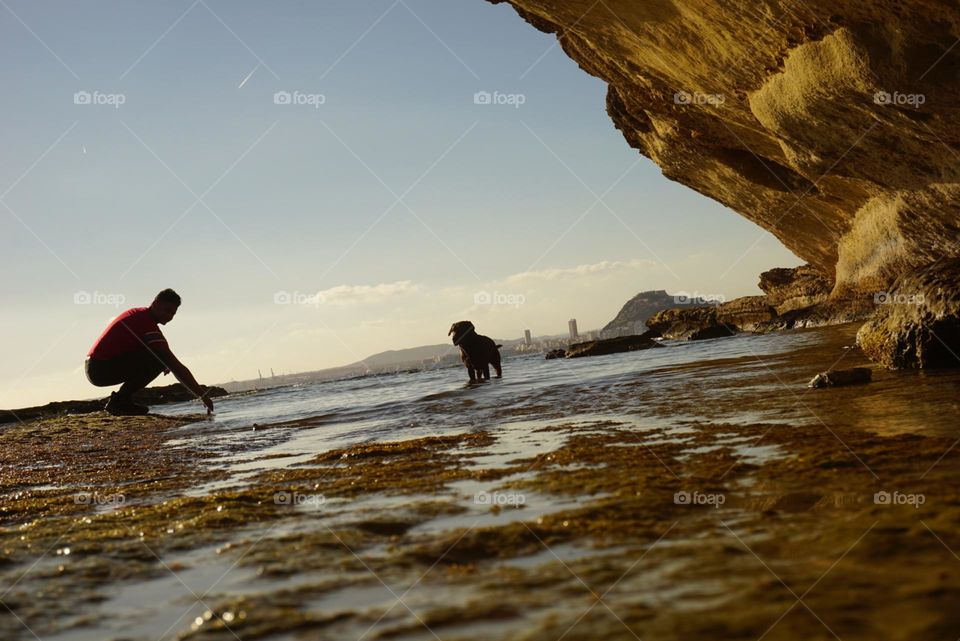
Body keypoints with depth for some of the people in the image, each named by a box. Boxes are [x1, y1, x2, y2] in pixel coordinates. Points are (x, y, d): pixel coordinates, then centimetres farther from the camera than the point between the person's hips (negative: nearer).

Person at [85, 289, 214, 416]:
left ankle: (118, 401, 10)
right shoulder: (148, 325, -17)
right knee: (158, 360, -21)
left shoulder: (139, 313, 12)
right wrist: (203, 395, -18)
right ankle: (120, 400, -11)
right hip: (101, 371, -10)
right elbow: (176, 367, -20)